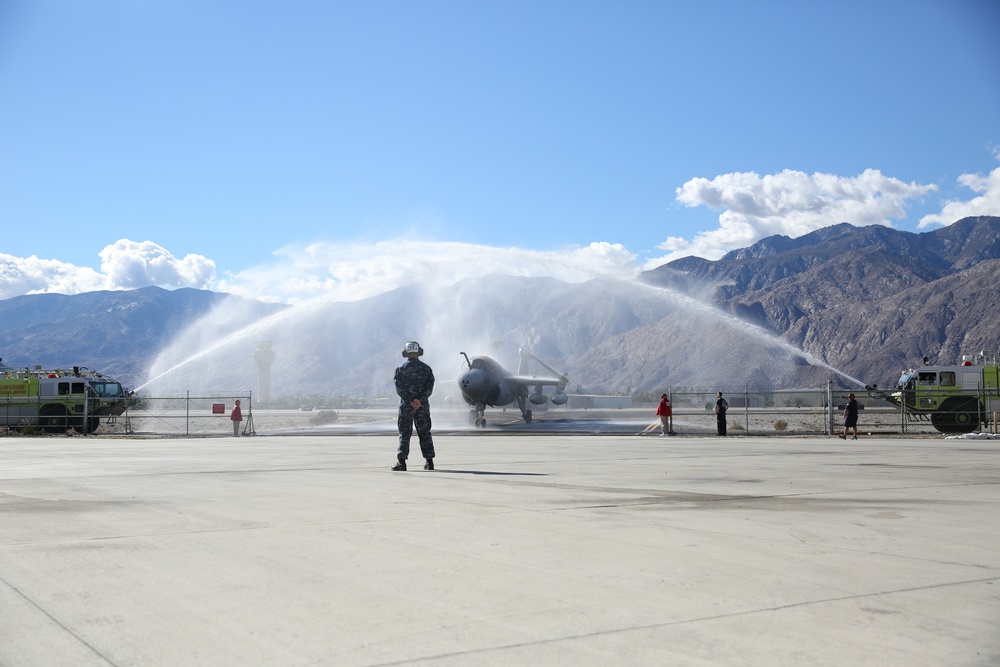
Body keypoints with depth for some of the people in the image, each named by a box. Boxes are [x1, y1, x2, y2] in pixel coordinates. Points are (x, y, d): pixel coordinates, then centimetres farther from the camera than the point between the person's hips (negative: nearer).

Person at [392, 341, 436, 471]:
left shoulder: (401, 369, -1)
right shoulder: (426, 368, 4)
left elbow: (399, 388, -10)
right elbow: (429, 387, -7)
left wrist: (410, 401, -14)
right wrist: (419, 400, -15)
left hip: (406, 405, -2)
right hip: (423, 405, 2)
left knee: (404, 433, 1)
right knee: (424, 433, 10)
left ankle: (401, 461, -6)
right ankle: (429, 461, 11)